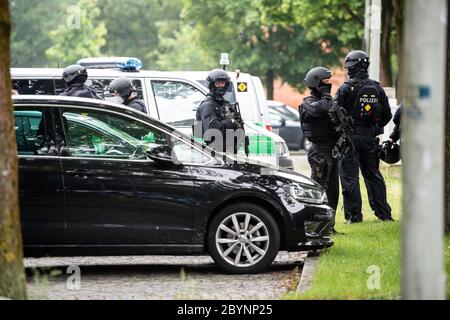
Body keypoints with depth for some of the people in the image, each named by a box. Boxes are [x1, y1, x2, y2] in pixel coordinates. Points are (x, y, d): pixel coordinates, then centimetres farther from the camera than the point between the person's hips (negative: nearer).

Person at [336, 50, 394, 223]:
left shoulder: (346, 88, -9)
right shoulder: (377, 88, 7)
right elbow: (387, 115, 9)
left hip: (351, 137, -5)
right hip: (370, 138, 5)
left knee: (349, 177, -1)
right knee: (373, 176, 13)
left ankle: (354, 215, -3)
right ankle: (384, 214, 14)